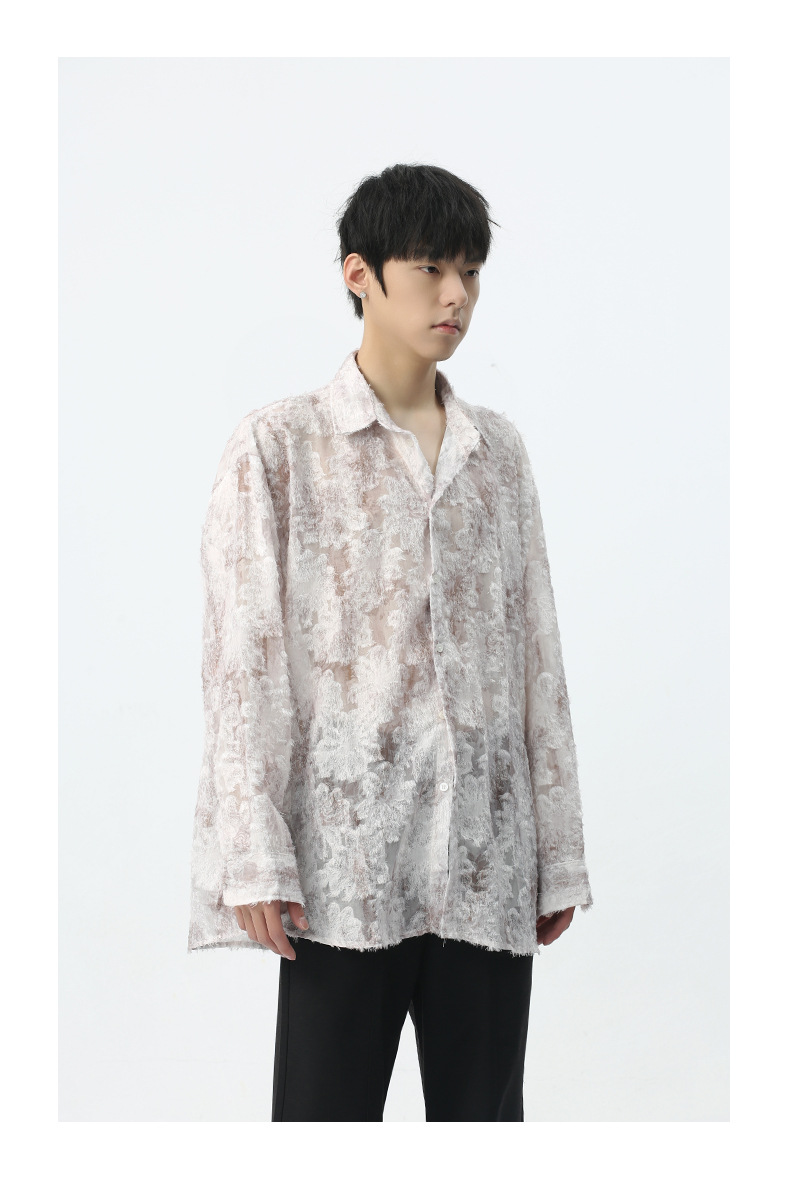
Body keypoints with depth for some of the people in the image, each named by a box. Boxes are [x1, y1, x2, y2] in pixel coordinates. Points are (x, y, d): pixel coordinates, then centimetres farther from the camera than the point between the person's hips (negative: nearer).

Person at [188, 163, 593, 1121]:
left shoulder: (498, 450, 13)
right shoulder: (278, 447, 0)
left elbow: (537, 653, 12)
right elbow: (243, 658, -5)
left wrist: (559, 848, 9)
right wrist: (256, 860, -12)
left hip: (490, 863, 4)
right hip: (348, 859, -4)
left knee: (485, 1115, 9)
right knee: (326, 1115, 0)